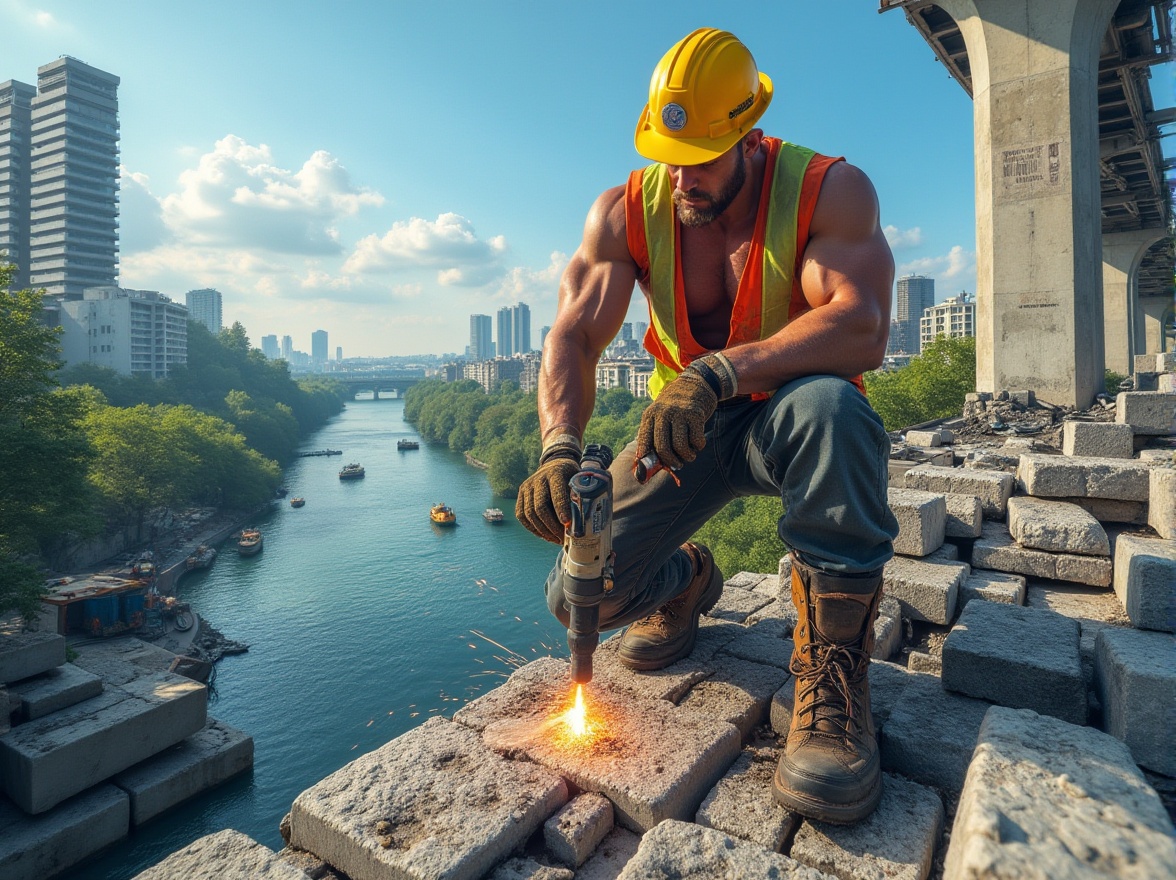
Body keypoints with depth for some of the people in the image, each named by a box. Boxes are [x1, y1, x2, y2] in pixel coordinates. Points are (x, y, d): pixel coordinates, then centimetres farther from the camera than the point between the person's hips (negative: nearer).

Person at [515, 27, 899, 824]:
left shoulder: (829, 190, -12)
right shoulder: (625, 212, -5)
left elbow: (862, 329, -28)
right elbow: (573, 338, -15)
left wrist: (721, 370, -41)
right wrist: (562, 447, -33)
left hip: (787, 424, -1)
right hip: (687, 428, 2)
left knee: (828, 406, -40)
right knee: (582, 596, -14)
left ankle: (832, 665, -23)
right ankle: (686, 579, 22)